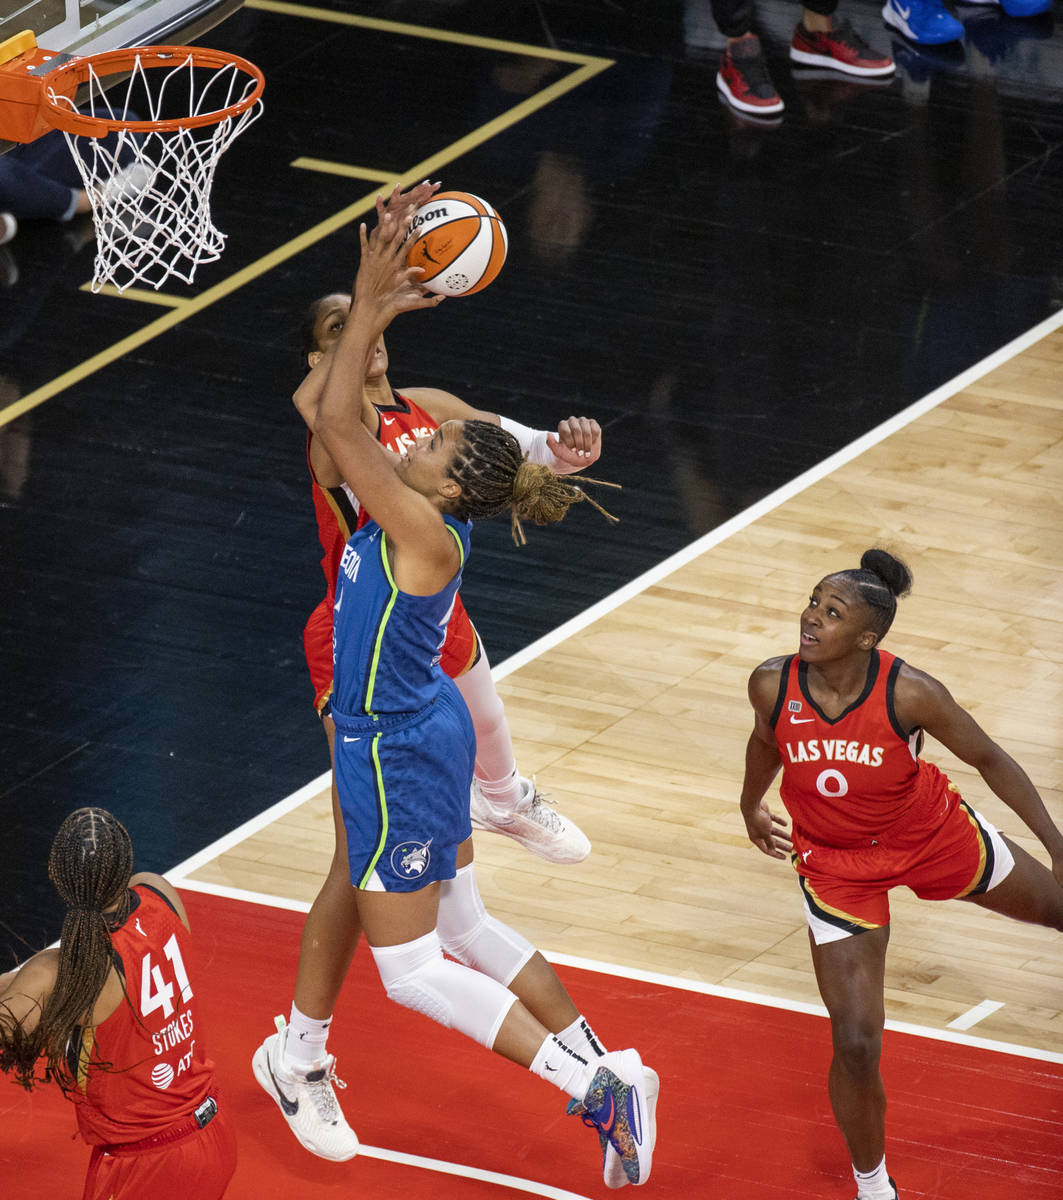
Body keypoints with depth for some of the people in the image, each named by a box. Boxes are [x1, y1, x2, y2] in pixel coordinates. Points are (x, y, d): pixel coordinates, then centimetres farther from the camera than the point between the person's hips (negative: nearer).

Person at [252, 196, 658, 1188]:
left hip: (397, 752, -10)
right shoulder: (411, 503, -3)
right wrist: (372, 313, -7)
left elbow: (336, 420, -34)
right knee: (463, 929, 20)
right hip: (427, 728, 10)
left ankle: (593, 1084, -3)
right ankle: (604, 1075, 24)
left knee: (410, 969, 0)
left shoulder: (424, 531, -27)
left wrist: (370, 306, -33)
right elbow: (317, 406, 2)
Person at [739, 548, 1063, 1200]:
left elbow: (989, 759, -14)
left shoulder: (909, 693, -29)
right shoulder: (773, 685, -22)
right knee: (855, 1045, -7)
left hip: (932, 837, 0)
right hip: (836, 865, 0)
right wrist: (752, 808, 21)